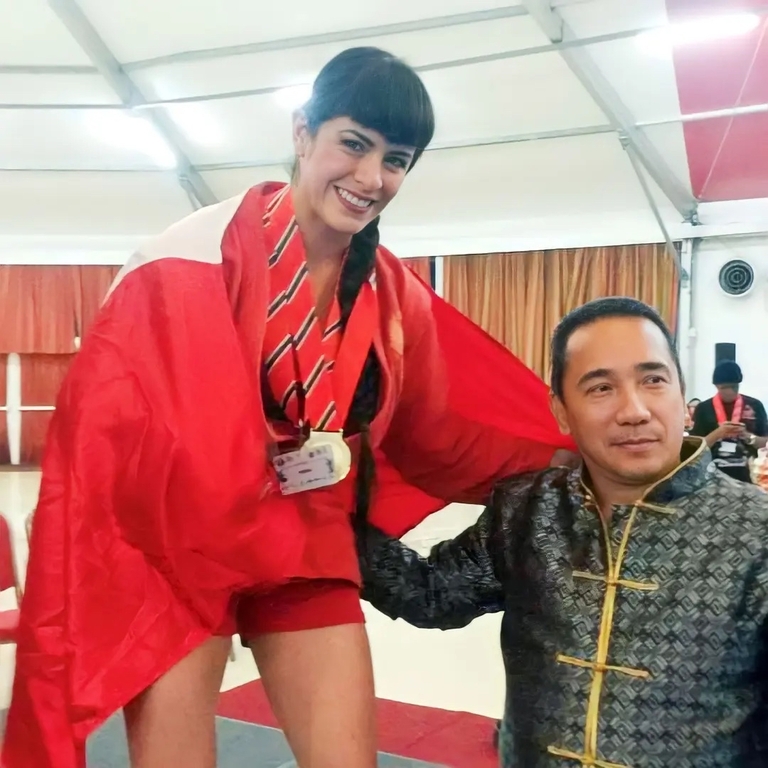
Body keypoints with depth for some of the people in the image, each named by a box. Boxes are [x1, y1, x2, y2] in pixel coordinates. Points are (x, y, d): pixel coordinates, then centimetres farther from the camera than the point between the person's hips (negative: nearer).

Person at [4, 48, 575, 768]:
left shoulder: (396, 294, 0)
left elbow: (434, 434, 7)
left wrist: (576, 458, 2)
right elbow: (119, 413, -19)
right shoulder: (206, 250, -18)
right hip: (173, 543, -4)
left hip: (305, 544, 5)